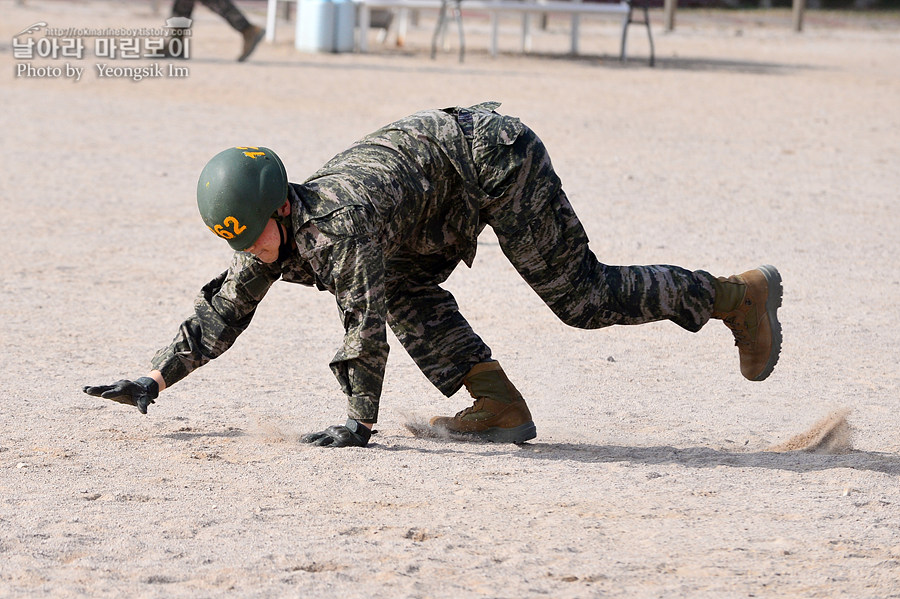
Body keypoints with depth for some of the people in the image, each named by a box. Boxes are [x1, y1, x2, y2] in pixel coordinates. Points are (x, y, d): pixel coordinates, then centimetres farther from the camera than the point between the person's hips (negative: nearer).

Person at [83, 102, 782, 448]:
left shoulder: (338, 221, -33)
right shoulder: (268, 239, -6)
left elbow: (365, 319, -34)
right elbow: (221, 316, 3)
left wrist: (358, 422, -28)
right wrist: (153, 381, -4)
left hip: (498, 159, -9)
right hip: (449, 160, 9)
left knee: (581, 294, -4)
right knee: (407, 286, -1)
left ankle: (739, 294, 7)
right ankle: (499, 406, -2)